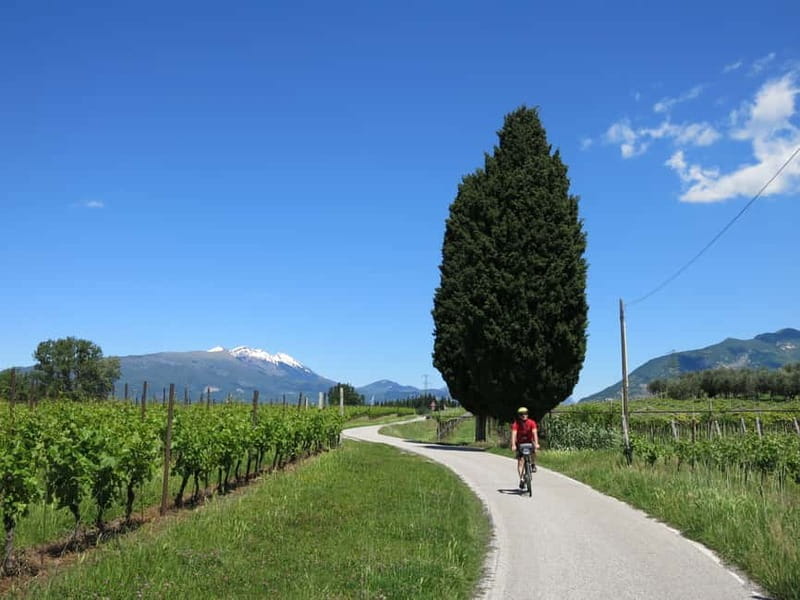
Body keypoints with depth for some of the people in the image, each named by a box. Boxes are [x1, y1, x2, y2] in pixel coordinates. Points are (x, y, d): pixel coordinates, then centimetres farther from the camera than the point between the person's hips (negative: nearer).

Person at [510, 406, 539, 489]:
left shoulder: (531, 422, -17)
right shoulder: (516, 424, -20)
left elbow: (535, 433, -28)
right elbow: (514, 434, -30)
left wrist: (536, 444, -42)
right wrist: (513, 446, -44)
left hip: (529, 442, 1)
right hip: (520, 444, 0)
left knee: (534, 451, -31)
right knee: (520, 461, -12)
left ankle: (532, 464, -4)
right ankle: (521, 479, -9)